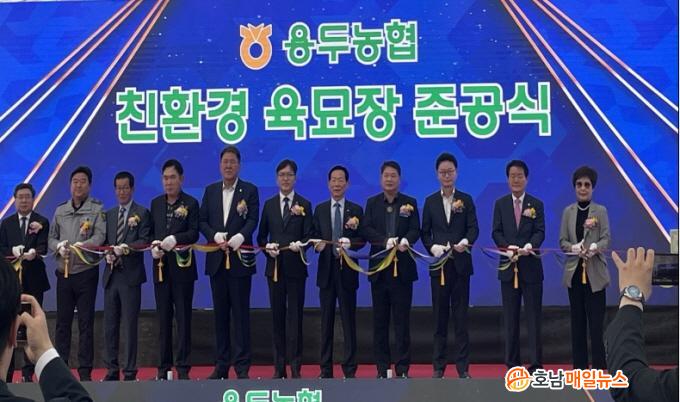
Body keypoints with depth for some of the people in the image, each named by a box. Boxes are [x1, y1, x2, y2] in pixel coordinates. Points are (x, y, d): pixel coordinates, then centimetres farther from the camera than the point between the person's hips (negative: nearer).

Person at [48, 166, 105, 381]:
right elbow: (51, 238, 13)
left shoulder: (97, 209, -1)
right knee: (62, 322, 7)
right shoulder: (60, 210, 12)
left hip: (86, 273, -3)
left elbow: (100, 236, -12)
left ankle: (85, 371, 5)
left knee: (86, 323, 0)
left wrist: (83, 245, -29)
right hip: (63, 273, 3)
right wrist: (59, 246, -9)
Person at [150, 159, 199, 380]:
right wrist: (153, 245, -7)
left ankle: (183, 367, 2)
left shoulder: (191, 203, 0)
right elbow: (150, 231, 13)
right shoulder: (155, 203, 13)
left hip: (182, 266, -4)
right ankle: (164, 366, 13)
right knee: (163, 318, 7)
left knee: (183, 317, -2)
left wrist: (174, 239, -23)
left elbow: (194, 233, -7)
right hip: (160, 267, 4)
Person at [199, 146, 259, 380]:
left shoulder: (250, 190, 2)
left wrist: (238, 238, -25)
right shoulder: (210, 191, 12)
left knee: (241, 312, -2)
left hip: (240, 258, -3)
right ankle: (221, 364, 14)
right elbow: (202, 221, 7)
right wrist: (216, 237, -12)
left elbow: (252, 220, -8)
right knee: (220, 312, 8)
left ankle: (242, 366, 1)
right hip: (216, 260, 3)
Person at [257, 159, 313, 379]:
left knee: (295, 316, -2)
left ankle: (296, 368, 2)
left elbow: (309, 236, -3)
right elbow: (261, 236, 11)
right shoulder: (269, 204, 10)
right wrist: (267, 248, -8)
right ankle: (279, 367, 13)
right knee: (277, 316, 7)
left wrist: (300, 245, -23)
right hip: (275, 266, 3)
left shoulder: (304, 204, 3)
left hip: (296, 266, -3)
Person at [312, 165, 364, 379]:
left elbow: (362, 240, 0)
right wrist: (317, 244, -15)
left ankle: (349, 369, 5)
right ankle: (326, 369, 11)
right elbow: (315, 236, 7)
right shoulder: (320, 209, 10)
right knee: (326, 320, 5)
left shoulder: (356, 210, 5)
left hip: (347, 269, -2)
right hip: (326, 269, 2)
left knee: (348, 320, -1)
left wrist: (350, 243, -21)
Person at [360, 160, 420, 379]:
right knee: (380, 320, 4)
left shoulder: (410, 202, 7)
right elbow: (366, 230, -3)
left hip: (402, 268, -1)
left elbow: (415, 230, -3)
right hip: (379, 268, 1)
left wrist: (406, 240, -26)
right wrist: (386, 241, -20)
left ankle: (402, 368, 4)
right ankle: (382, 368, 10)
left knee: (402, 320, -1)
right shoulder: (372, 203, 10)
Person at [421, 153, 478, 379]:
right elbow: (425, 232, 7)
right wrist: (432, 247, -12)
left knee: (461, 316, 0)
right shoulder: (430, 201, 10)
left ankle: (463, 367, 5)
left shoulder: (466, 200, 6)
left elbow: (473, 228, -1)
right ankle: (438, 366, 10)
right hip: (439, 264, 1)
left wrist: (466, 242, -22)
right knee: (439, 317, 5)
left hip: (460, 263, -1)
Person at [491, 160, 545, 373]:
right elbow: (496, 232, 2)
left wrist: (529, 246, -23)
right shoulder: (500, 204, 8)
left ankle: (535, 363, 4)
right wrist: (508, 247, -16)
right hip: (509, 265, 1)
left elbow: (540, 231, -3)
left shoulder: (536, 204, 5)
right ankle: (512, 362, 12)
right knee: (510, 317, 6)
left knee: (533, 315, 0)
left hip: (531, 266, -1)